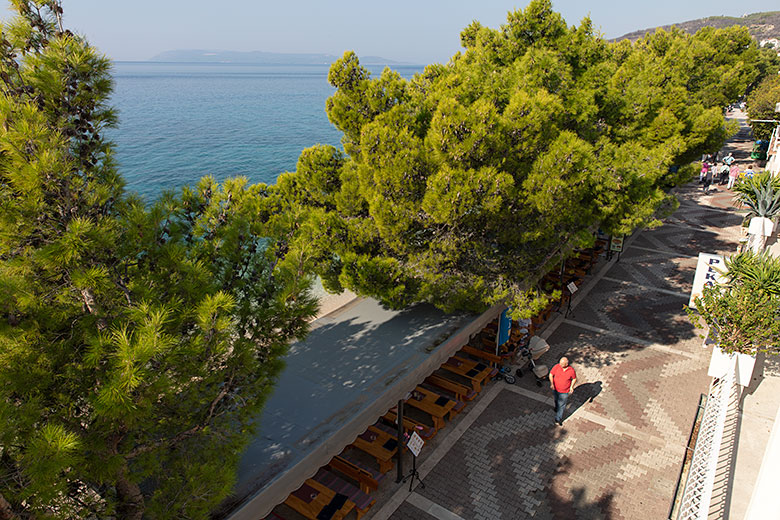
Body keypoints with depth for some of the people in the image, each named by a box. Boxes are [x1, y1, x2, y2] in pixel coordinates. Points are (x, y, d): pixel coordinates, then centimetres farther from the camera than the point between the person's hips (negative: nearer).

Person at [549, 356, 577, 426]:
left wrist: (571, 386, -14)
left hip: (564, 392, -3)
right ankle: (557, 407, 61)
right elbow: (551, 374, -11)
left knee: (561, 405, 6)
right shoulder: (557, 366, -23)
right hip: (555, 389, 3)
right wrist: (551, 383, -23)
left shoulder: (571, 370, -24)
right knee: (556, 400, 29)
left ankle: (558, 419, 22)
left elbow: (574, 378, -4)